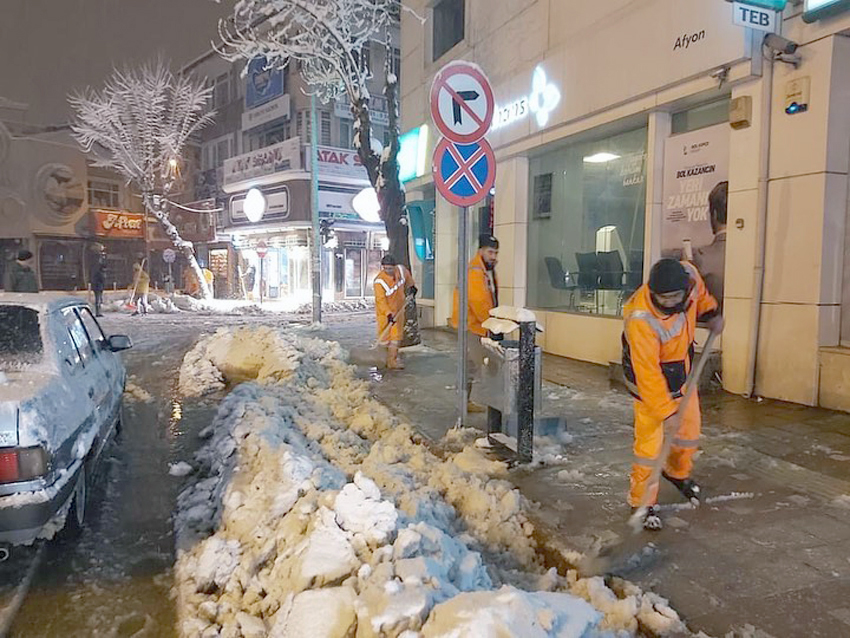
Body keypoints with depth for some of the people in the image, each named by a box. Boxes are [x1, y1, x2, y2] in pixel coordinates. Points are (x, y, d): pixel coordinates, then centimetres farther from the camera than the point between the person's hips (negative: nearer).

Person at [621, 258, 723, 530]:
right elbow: (648, 372, -32)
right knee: (650, 440, -5)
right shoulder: (641, 321, -39)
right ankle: (643, 503, 12)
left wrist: (711, 313, 8)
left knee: (690, 428, 20)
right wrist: (666, 410, -29)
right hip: (650, 378, -7)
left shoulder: (689, 274, -21)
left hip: (682, 370, 7)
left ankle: (678, 472, 47)